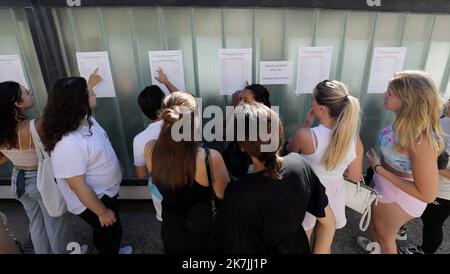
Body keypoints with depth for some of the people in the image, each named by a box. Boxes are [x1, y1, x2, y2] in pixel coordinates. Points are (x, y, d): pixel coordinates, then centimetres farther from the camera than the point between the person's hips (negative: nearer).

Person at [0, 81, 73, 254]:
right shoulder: (36, 127, -31)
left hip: (18, 180, 6)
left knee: (36, 222, 27)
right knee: (56, 223, 17)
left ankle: (43, 251, 48)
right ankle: (65, 251, 39)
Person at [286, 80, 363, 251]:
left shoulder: (306, 135, -30)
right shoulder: (354, 138, -17)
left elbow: (289, 151, -6)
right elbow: (355, 177, -4)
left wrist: (306, 125, -4)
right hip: (334, 194, 4)